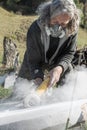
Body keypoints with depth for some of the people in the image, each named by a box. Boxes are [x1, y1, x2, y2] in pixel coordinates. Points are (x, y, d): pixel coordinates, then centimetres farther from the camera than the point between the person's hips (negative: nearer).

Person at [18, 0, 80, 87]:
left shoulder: (72, 30, -31)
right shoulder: (35, 29, -38)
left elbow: (69, 53, -22)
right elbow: (32, 59, -31)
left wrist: (59, 69, -44)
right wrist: (38, 78, -50)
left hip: (58, 62, 2)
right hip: (36, 63, -2)